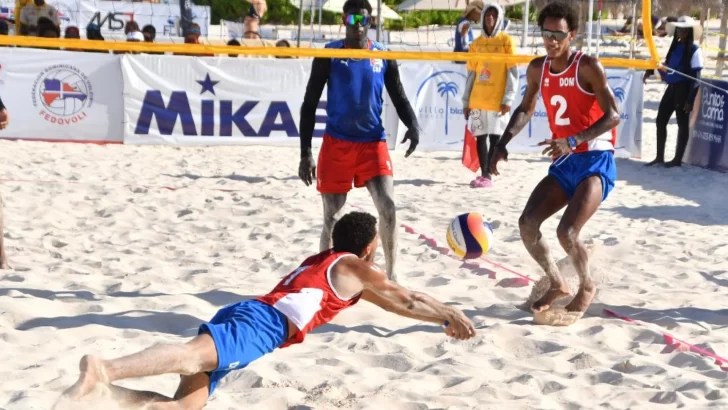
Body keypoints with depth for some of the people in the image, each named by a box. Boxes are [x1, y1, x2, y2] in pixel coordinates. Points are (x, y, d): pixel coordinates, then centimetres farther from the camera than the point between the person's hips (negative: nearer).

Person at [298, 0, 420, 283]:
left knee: (388, 206, -11)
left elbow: (399, 97, 9)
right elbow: (309, 105, 0)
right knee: (332, 216, 3)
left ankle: (391, 275, 0)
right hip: (336, 143, -1)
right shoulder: (328, 55, -3)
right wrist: (305, 153, -6)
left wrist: (413, 125, -14)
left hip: (373, 142, 2)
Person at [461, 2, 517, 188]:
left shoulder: (506, 40, 0)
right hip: (477, 100, 4)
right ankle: (483, 174, 12)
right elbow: (471, 74, 14)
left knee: (495, 138, -2)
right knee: (480, 137, 6)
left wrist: (508, 99, -12)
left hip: (497, 100, -4)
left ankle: (487, 176, -1)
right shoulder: (476, 43, 11)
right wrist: (466, 100, 10)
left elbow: (513, 72, -4)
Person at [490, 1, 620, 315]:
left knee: (567, 232, -21)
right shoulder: (537, 69, 6)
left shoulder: (588, 66, -14)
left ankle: (586, 287, 9)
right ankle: (557, 285, 19)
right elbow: (526, 109, 22)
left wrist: (573, 141, -32)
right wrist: (503, 143, 7)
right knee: (527, 223, -4)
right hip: (564, 163, 7)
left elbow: (613, 115, -20)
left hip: (596, 161, -7)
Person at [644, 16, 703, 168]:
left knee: (682, 123, 2)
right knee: (660, 121, 9)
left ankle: (678, 159, 11)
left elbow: (696, 77, -13)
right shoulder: (675, 46, 11)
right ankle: (659, 157, 19)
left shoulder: (694, 50, -10)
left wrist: (690, 99, -17)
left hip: (684, 89, -8)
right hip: (672, 87, 8)